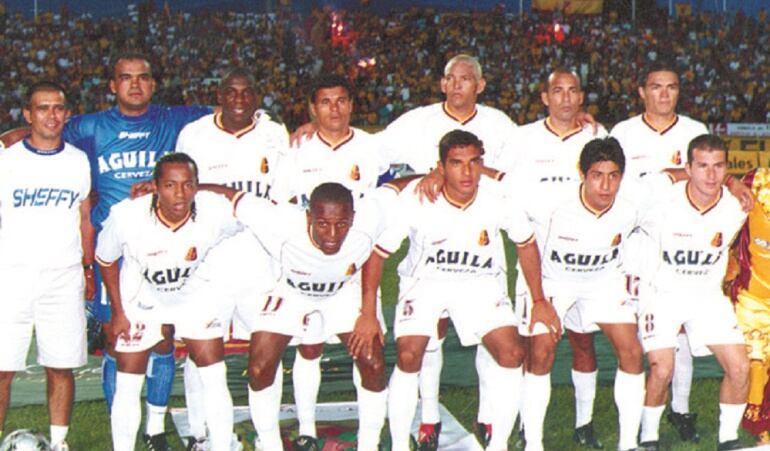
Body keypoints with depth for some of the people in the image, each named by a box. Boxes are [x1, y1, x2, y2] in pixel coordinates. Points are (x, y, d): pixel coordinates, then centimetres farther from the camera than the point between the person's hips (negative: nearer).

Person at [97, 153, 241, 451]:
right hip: (141, 301, -1)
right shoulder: (126, 215, -32)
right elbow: (105, 260, -10)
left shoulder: (216, 210, -30)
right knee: (128, 387, 2)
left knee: (215, 380, -2)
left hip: (195, 296, 1)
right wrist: (118, 312, -5)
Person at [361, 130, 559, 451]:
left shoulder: (498, 196, -19)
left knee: (511, 353, -16)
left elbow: (526, 244, 0)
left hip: (480, 281, 2)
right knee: (409, 357, -20)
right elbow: (377, 252, -13)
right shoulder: (415, 198, -23)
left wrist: (539, 301, 5)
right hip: (424, 280, -1)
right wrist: (368, 313, -13)